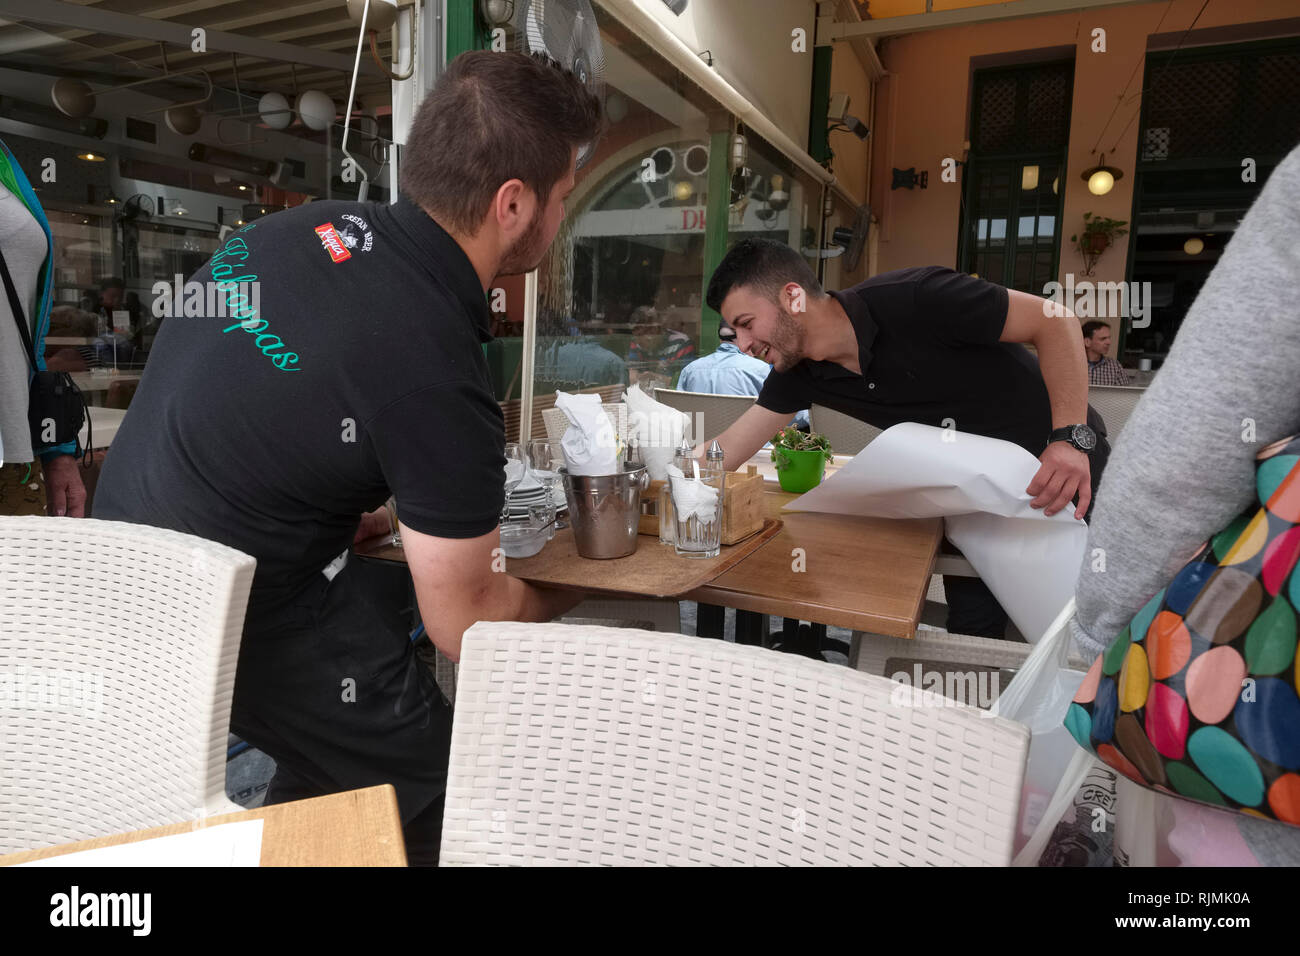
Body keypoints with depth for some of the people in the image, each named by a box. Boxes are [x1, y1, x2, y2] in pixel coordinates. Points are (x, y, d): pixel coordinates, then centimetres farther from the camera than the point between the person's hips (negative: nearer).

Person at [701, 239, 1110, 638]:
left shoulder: (912, 300, -30)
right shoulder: (798, 372, -10)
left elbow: (1056, 321, -24)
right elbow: (730, 449, -7)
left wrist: (1071, 438, -32)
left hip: (1065, 463, -4)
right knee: (972, 624, 4)